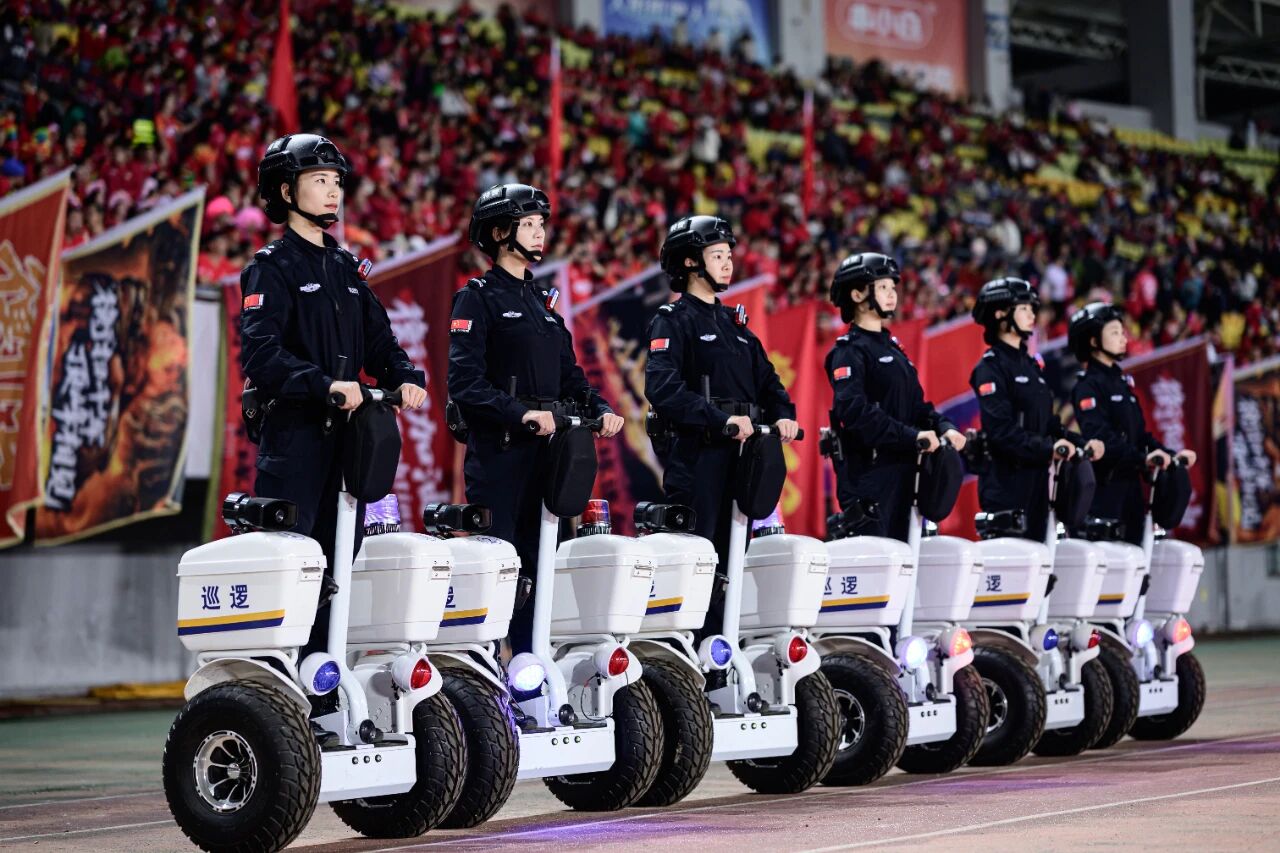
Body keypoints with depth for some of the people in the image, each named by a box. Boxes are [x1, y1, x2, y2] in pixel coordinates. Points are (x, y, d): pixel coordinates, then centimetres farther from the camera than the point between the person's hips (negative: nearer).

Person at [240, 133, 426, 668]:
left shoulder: (345, 267, 20)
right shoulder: (272, 266, -3)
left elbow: (377, 338, 18)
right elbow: (260, 352, -17)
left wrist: (405, 378, -3)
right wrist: (324, 385, -28)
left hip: (346, 431, 7)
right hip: (294, 435, -7)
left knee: (338, 556, 7)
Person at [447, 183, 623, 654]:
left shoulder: (541, 299, 19)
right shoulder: (478, 297, -4)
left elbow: (568, 372, 20)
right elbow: (464, 382, -15)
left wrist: (600, 408, 2)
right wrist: (521, 413, -25)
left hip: (543, 450, 7)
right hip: (497, 451, -7)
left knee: (537, 560, 7)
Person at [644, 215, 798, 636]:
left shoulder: (733, 321, 21)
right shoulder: (672, 320, -3)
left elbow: (764, 376, 22)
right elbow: (663, 388, -17)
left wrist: (782, 414, 1)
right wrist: (722, 418, -25)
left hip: (740, 454, 8)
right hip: (696, 455, -7)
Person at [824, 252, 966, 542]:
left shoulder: (891, 346, 20)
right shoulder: (849, 351, -7)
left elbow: (916, 403, 22)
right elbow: (853, 409, -21)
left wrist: (943, 428, 2)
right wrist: (912, 435, -24)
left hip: (901, 469, 9)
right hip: (867, 472, -9)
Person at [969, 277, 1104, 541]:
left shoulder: (1030, 364, 18)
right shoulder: (991, 367, -8)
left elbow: (1048, 424, 19)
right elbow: (1001, 430, -19)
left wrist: (1082, 443, 4)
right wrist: (1048, 448, -28)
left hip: (1036, 479, 8)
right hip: (1006, 482, -8)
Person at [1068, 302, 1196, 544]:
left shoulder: (1122, 381, 20)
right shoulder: (1088, 385, -7)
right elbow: (1099, 435, -21)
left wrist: (1170, 454, 6)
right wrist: (1142, 458, -30)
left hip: (1130, 485, 9)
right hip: (1105, 486, -9)